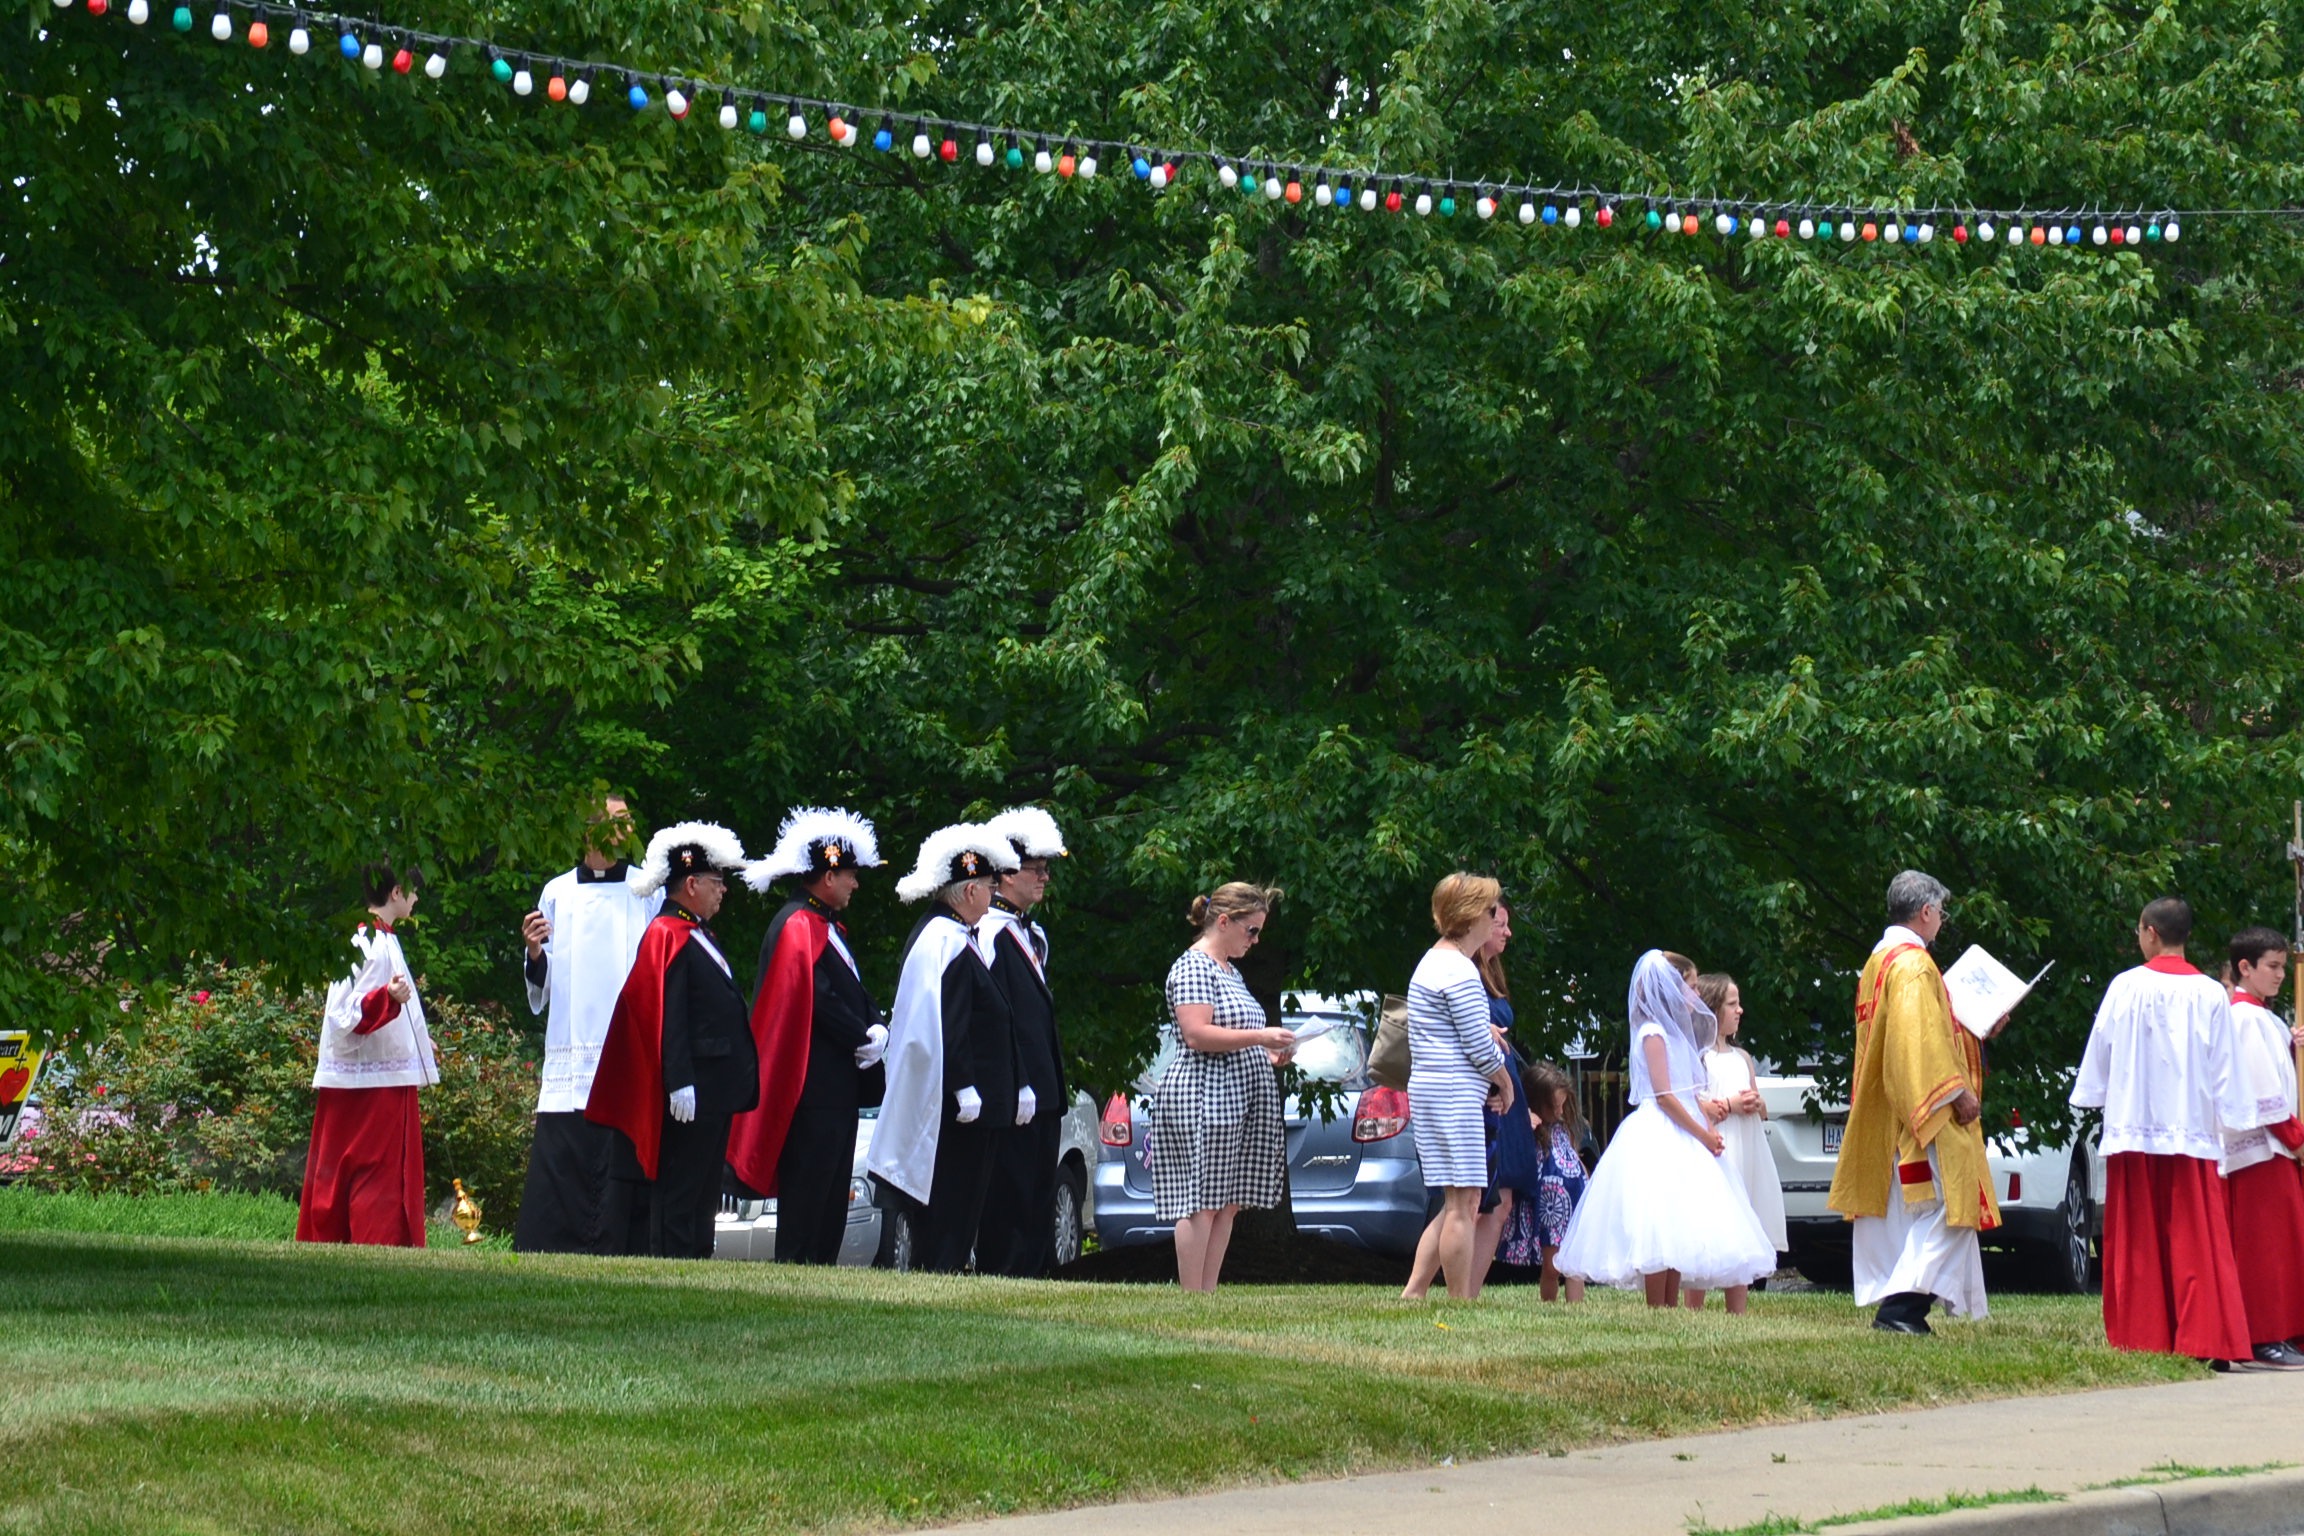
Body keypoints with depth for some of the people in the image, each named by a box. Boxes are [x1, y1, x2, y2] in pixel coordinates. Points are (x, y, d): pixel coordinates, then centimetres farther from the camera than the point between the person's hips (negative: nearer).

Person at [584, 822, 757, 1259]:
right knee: (679, 1191, -7)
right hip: (690, 1092, -10)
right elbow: (666, 1018, -19)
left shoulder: (699, 935, 18)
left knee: (704, 1192, 11)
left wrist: (737, 1082, 21)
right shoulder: (666, 937, -12)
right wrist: (680, 1084, -24)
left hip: (714, 1091, 10)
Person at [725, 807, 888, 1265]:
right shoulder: (796, 928, -12)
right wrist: (864, 1039, -13)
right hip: (812, 1085, -10)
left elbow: (855, 993, 19)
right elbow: (817, 999, -19)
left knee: (834, 1191, 10)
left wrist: (876, 1031, 0)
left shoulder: (829, 927, 19)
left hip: (840, 1086, 10)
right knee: (807, 1188, -9)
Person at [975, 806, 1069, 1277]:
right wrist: (1017, 1087, -20)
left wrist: (1057, 1091, 19)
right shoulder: (990, 933, -11)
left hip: (1041, 1093, 10)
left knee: (1039, 1207, 9)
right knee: (1008, 1202, -7)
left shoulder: (1034, 935, 19)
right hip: (1013, 1097, -10)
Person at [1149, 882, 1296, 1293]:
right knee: (1201, 1203, -9)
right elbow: (1197, 1034, -20)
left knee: (1228, 1204, 6)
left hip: (1239, 1101, 10)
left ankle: (1209, 1295, 7)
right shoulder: (1193, 967, -10)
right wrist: (1259, 1038, -20)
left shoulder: (1230, 970, 21)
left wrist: (1268, 1054, 14)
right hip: (1203, 1100, -10)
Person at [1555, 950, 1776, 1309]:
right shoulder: (1654, 1033, -9)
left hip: (1679, 1138, 10)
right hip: (1657, 1138, -10)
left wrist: (1707, 1112, 2)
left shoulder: (1676, 1033, 20)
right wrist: (1702, 1134, -12)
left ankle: (1671, 1308, 7)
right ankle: (1657, 1313, -15)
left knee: (1676, 1232, 6)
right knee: (1660, 1230, -13)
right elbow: (1664, 1095, -15)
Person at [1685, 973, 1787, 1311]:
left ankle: (1738, 1314, 10)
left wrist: (1754, 1105, 0)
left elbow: (1762, 1110, 22)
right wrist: (1730, 1105, -15)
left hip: (1747, 1153, 7)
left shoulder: (1741, 1057, 20)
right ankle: (1693, 1314, -9)